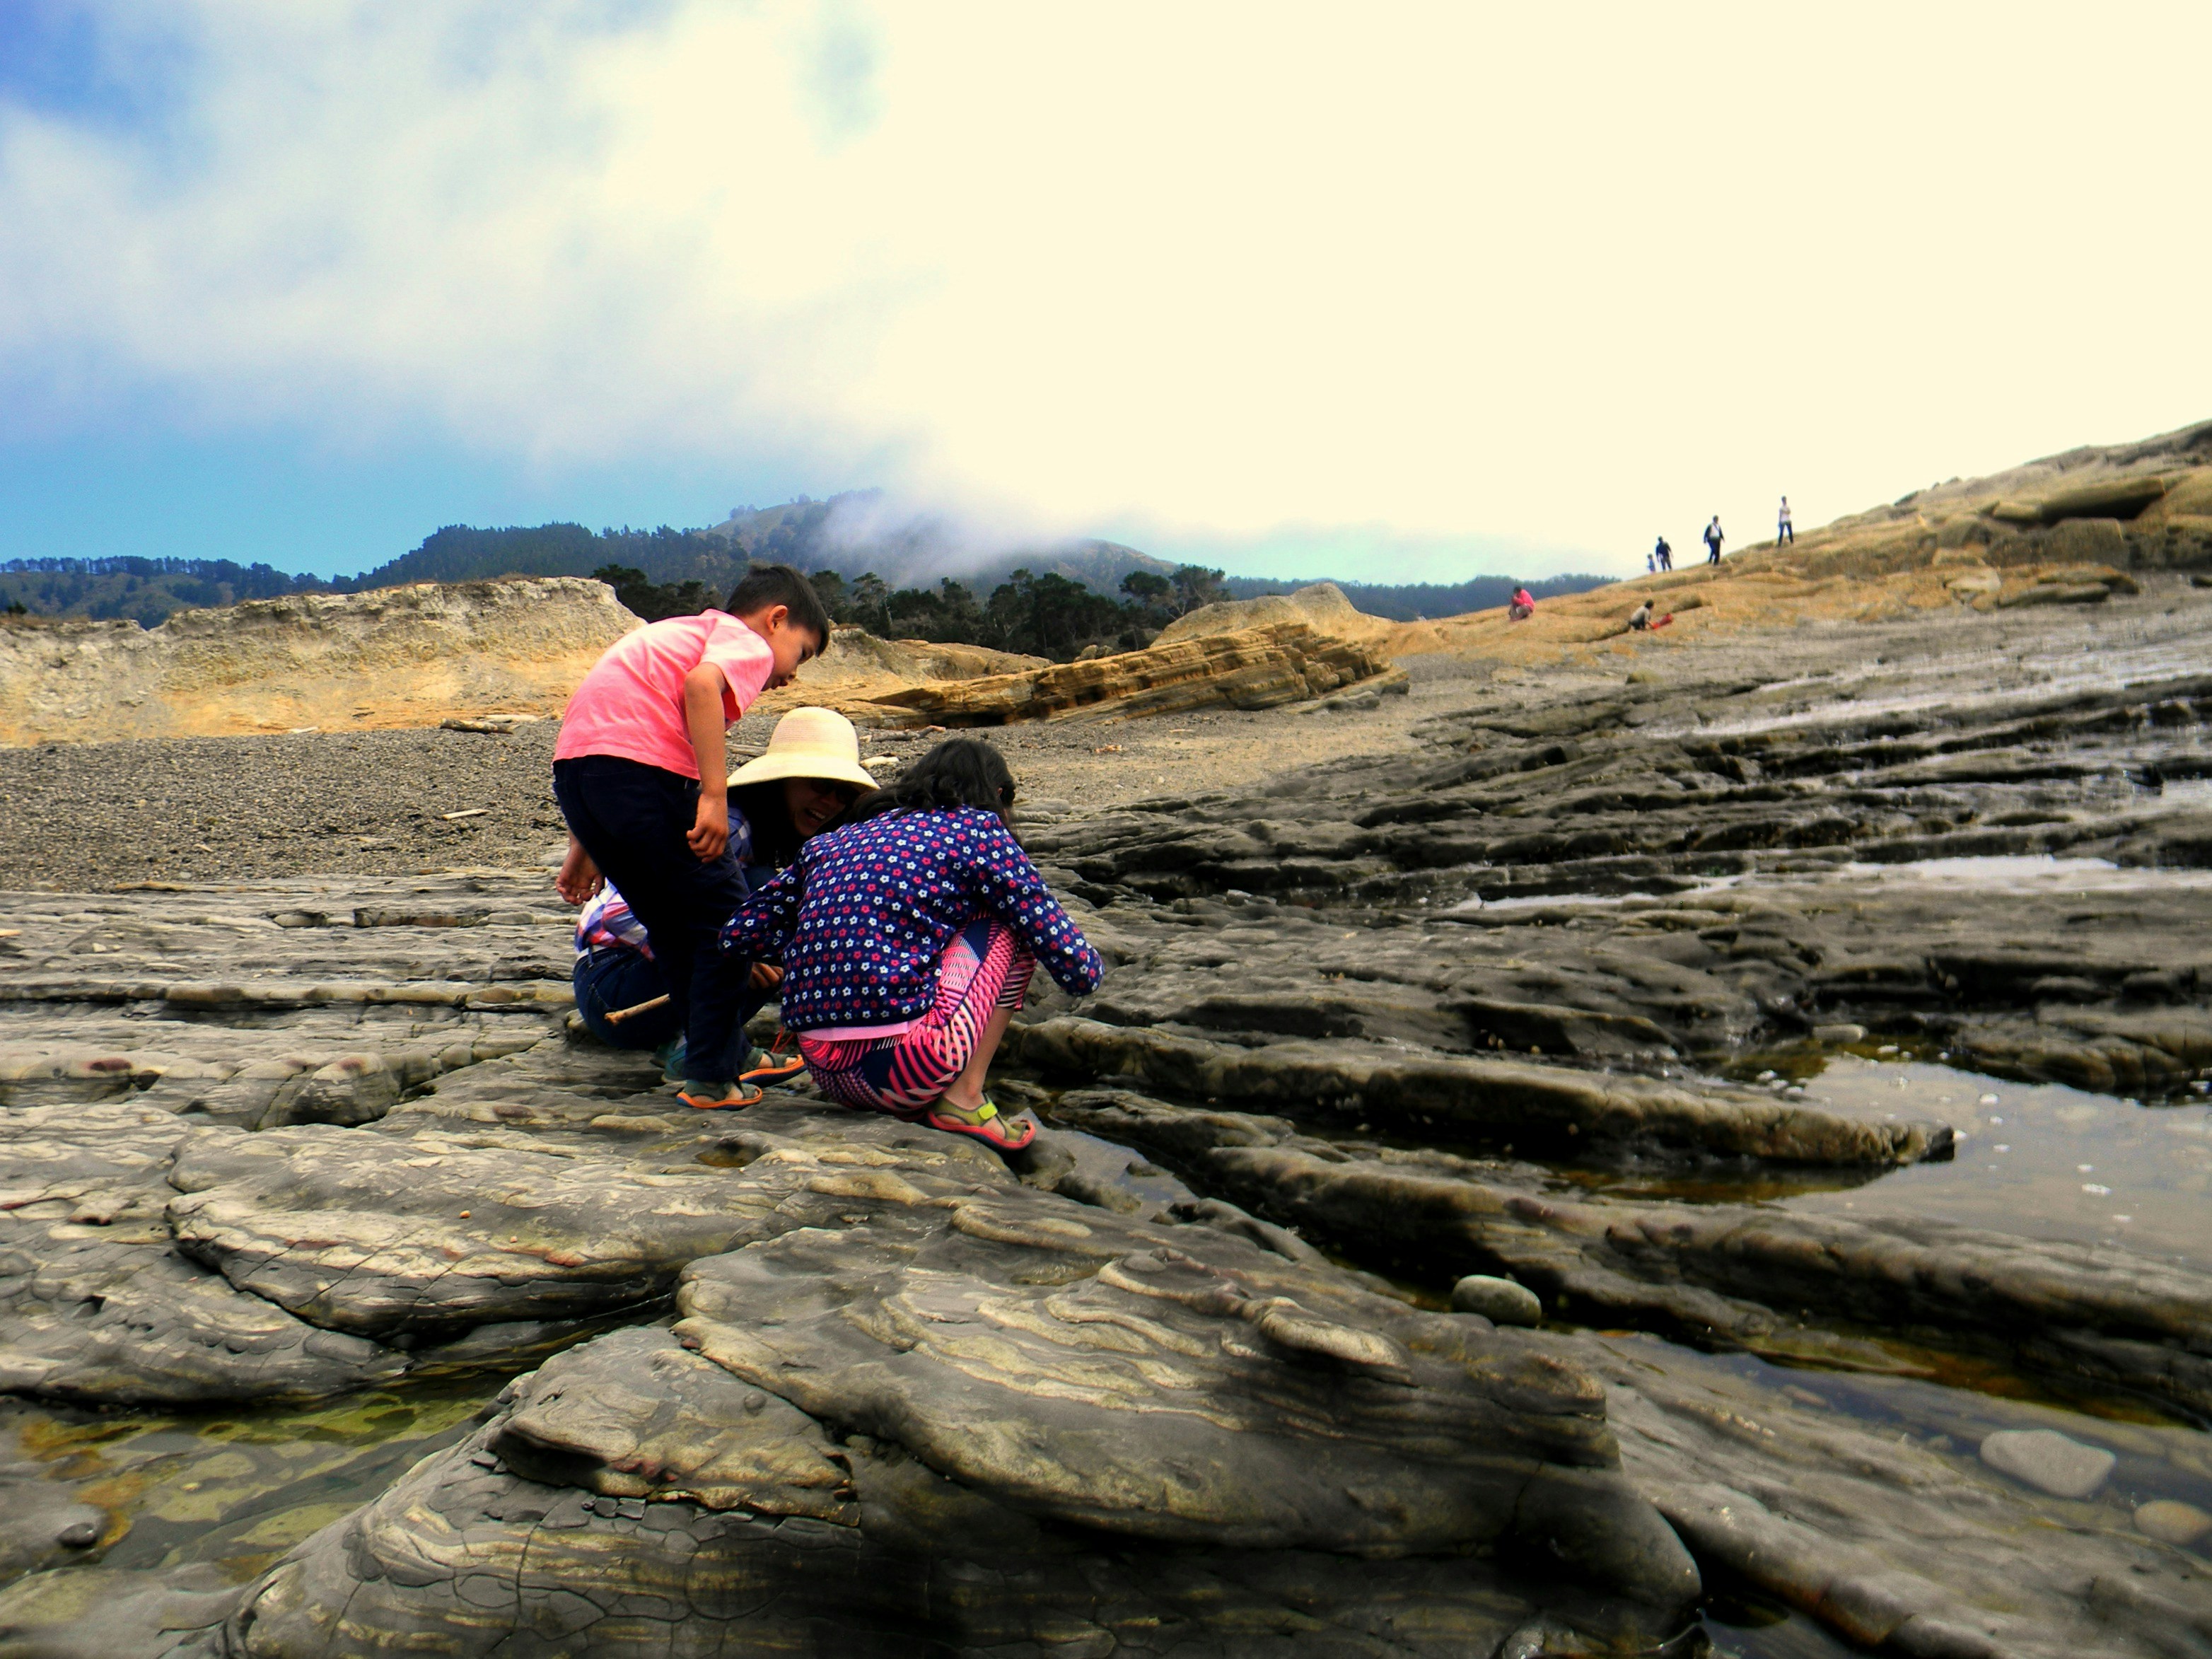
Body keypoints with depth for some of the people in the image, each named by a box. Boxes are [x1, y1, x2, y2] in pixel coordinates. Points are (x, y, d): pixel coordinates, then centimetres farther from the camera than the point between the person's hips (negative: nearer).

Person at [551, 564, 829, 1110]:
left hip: (573, 765, 9)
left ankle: (724, 1053, 29)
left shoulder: (676, 632, 33)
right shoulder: (748, 644, 9)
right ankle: (713, 1076, 7)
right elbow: (701, 683, -16)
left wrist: (585, 846, 28)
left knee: (672, 925, 20)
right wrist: (715, 793, -20)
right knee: (726, 916, 5)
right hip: (642, 770, -9)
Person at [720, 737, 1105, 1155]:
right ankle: (964, 1099, 6)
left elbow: (738, 935, 19)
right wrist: (1087, 967, 24)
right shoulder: (977, 828, 3)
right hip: (899, 1067, -6)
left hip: (826, 1076, 7)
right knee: (1013, 919, 11)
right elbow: (1080, 972, 0)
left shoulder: (831, 842, 17)